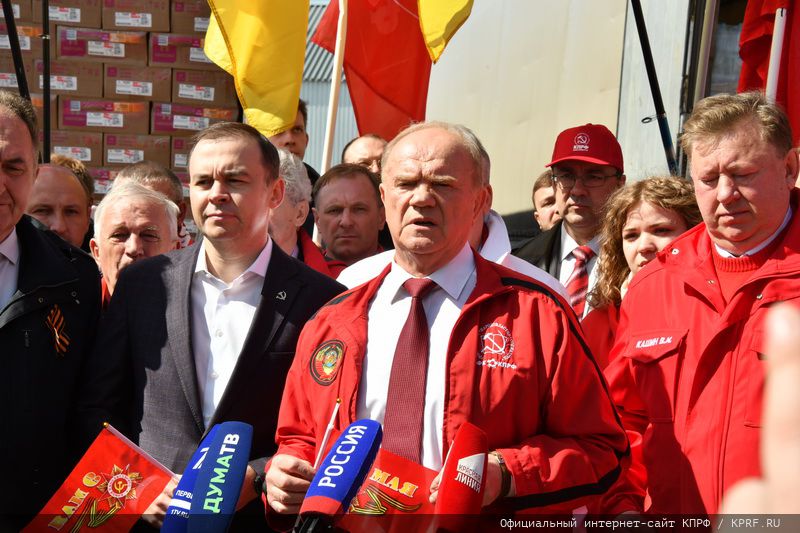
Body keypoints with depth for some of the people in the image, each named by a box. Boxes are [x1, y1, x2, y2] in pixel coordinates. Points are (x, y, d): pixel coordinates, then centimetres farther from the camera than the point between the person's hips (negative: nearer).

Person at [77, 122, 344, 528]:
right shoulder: (140, 283, 1)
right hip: (148, 515, 2)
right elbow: (98, 406, 4)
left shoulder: (320, 299, -8)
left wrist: (255, 478, -17)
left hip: (262, 517, -2)